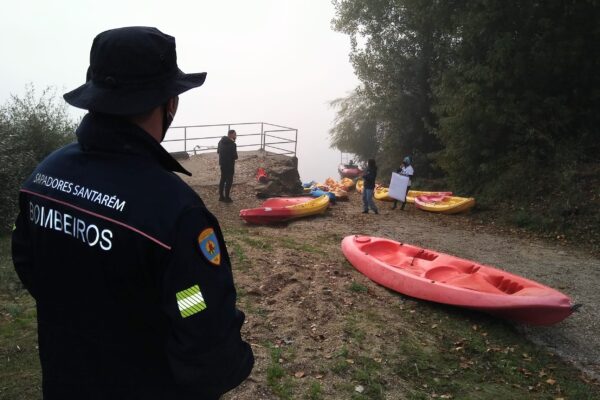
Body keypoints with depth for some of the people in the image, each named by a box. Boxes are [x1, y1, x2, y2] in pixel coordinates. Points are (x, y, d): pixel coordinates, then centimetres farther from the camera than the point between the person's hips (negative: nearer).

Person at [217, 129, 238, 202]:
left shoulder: (221, 141, 4)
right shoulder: (232, 144, -22)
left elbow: (218, 151, 16)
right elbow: (235, 156, -21)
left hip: (222, 163, 8)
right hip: (229, 165, -8)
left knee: (222, 180, 18)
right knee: (229, 181, 3)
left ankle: (221, 196, 24)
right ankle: (227, 198, 7)